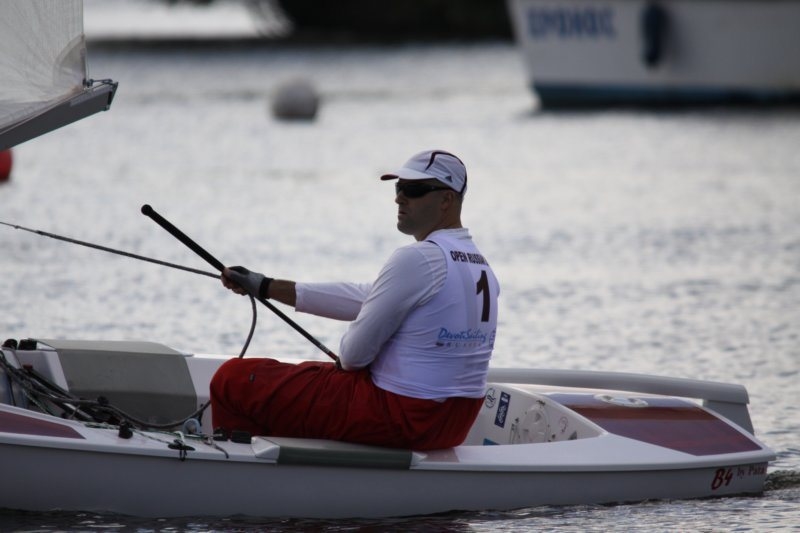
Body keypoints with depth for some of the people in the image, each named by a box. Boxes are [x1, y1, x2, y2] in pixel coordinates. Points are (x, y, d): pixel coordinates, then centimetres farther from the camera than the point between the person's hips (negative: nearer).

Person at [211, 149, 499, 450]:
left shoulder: (416, 260, -18)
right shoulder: (480, 266, 11)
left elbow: (354, 354, -15)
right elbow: (367, 298, 16)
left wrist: (345, 359, 11)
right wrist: (266, 287, 18)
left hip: (397, 418, -10)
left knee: (233, 379, 0)